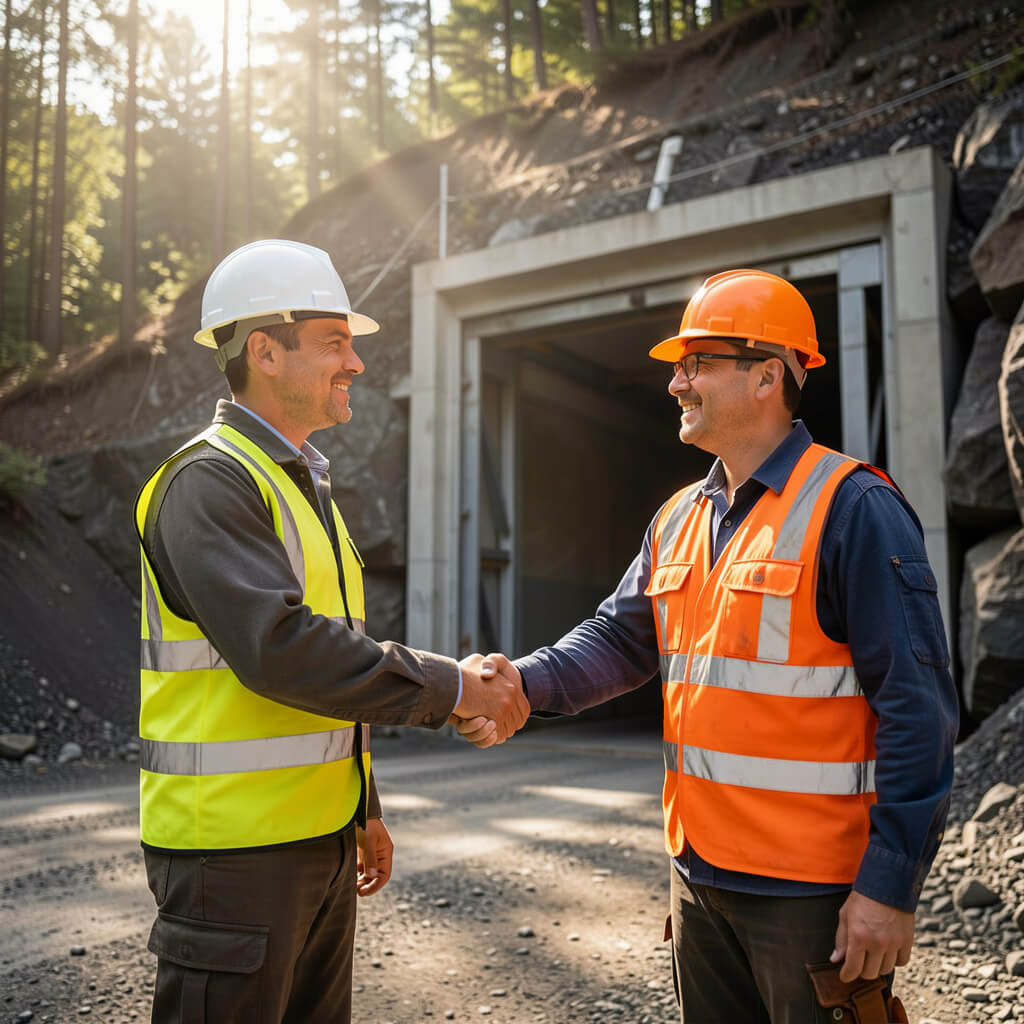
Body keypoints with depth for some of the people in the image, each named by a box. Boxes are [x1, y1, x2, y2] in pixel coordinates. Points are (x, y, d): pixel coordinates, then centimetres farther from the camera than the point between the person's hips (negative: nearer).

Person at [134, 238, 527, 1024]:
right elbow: (280, 649, -27)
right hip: (233, 845, -9)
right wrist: (450, 688, -20)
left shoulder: (306, 485, 15)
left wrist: (363, 809, 20)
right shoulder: (210, 482, -15)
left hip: (319, 840, 9)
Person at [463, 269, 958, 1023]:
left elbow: (917, 708, -16)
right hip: (699, 871, 7)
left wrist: (891, 885, -18)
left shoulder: (853, 508, -14)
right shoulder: (679, 520, 9)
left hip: (812, 890, -7)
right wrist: (523, 684, -10)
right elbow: (622, 637, 9)